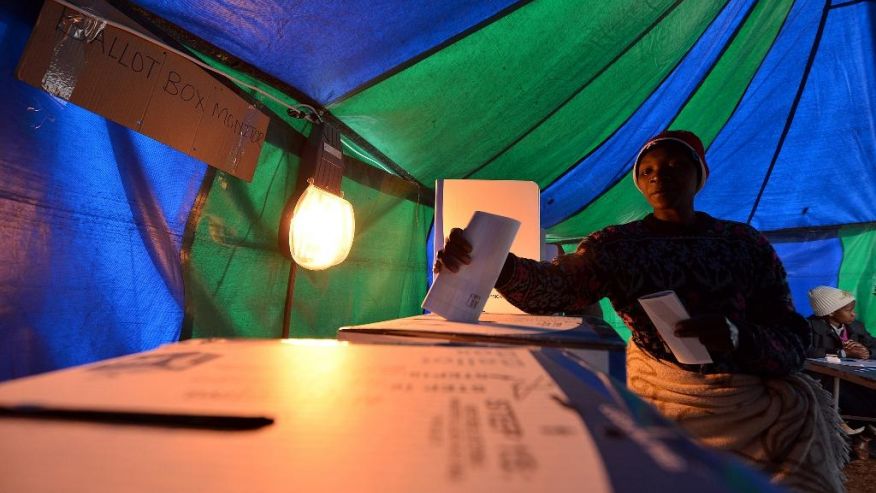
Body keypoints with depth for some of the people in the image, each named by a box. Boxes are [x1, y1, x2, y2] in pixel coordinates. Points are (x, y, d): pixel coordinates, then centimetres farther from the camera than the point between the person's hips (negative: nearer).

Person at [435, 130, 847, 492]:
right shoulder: (618, 244, -2)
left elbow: (794, 342, 0)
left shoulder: (745, 243, 3)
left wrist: (737, 338, -24)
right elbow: (553, 286, -21)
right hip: (662, 395, -1)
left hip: (756, 399, 2)